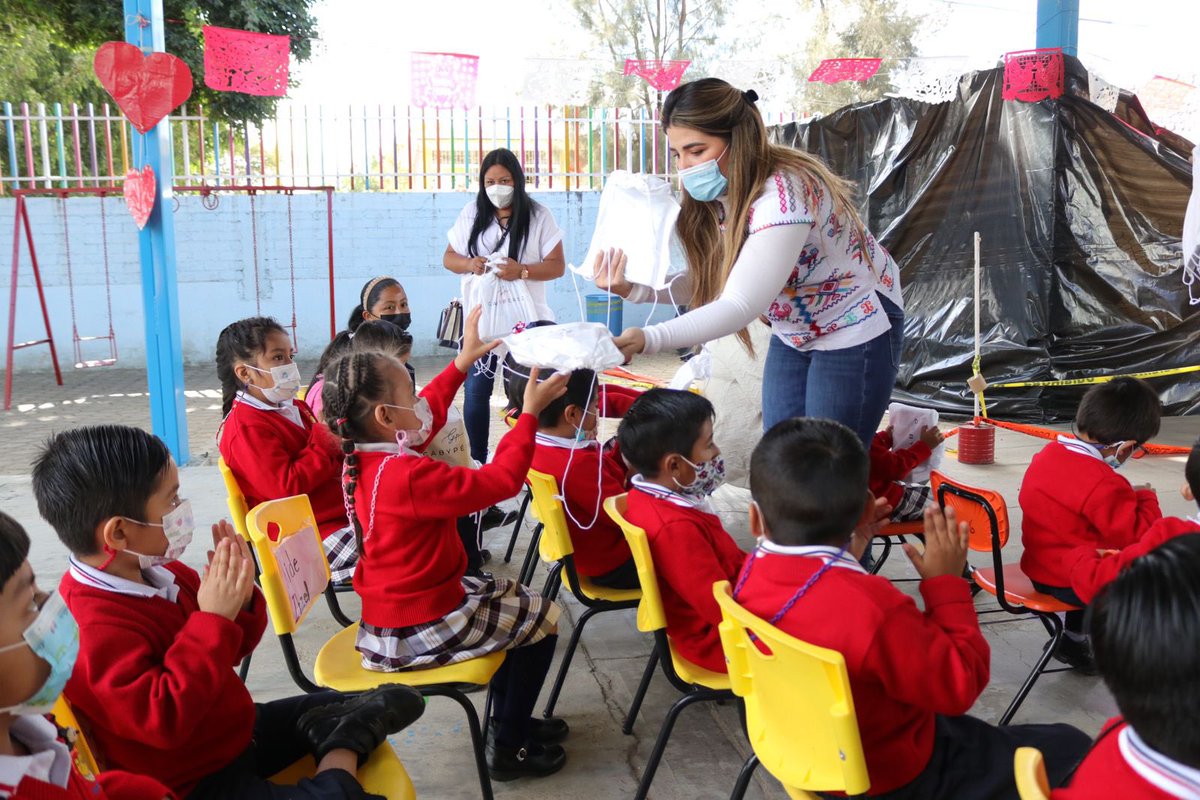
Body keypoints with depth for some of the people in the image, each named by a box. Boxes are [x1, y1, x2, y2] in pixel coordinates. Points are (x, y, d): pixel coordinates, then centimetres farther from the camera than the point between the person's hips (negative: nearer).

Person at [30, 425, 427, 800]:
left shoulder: (156, 572, -1)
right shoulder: (95, 629, -27)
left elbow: (230, 649, 10)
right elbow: (163, 720, -33)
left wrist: (240, 602, -13)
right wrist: (214, 617, -31)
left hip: (234, 730, 9)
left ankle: (342, 731, -6)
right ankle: (341, 755, -2)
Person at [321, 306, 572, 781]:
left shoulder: (362, 457, -2)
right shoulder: (407, 476, -31)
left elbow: (426, 414, 15)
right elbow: (500, 480, -27)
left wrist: (462, 362, 17)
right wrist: (529, 413, -17)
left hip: (390, 611, 9)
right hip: (419, 629, -9)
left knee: (509, 598, 27)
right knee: (541, 617, 9)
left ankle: (509, 719, 36)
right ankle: (508, 747, 18)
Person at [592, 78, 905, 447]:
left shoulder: (782, 195, -32)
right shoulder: (715, 194, -7)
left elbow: (741, 305, -38)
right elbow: (701, 281, -10)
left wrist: (648, 339, -49)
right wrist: (634, 289, -27)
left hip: (855, 328, -7)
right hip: (794, 331, 8)